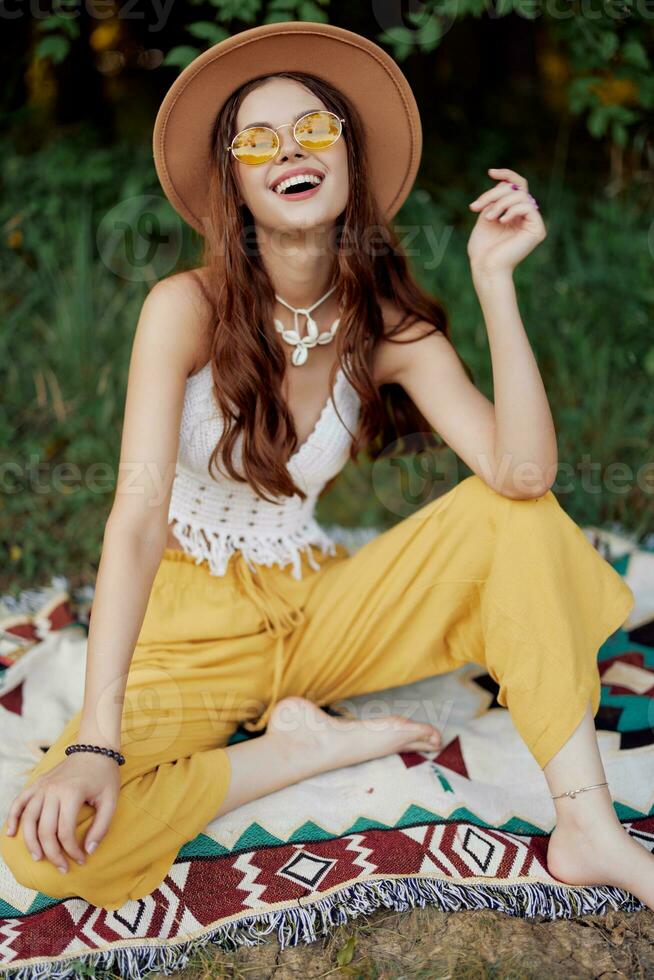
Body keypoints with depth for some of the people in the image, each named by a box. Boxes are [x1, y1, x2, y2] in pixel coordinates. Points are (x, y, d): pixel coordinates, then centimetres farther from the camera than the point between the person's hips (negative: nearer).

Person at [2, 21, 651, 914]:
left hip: (314, 613, 3)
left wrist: (494, 279, -25)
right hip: (190, 628, -3)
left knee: (509, 515, -17)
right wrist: (95, 741, -35)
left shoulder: (390, 327, -5)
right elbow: (139, 514, -26)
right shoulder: (188, 308, -15)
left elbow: (522, 473, -20)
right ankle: (306, 746, -9)